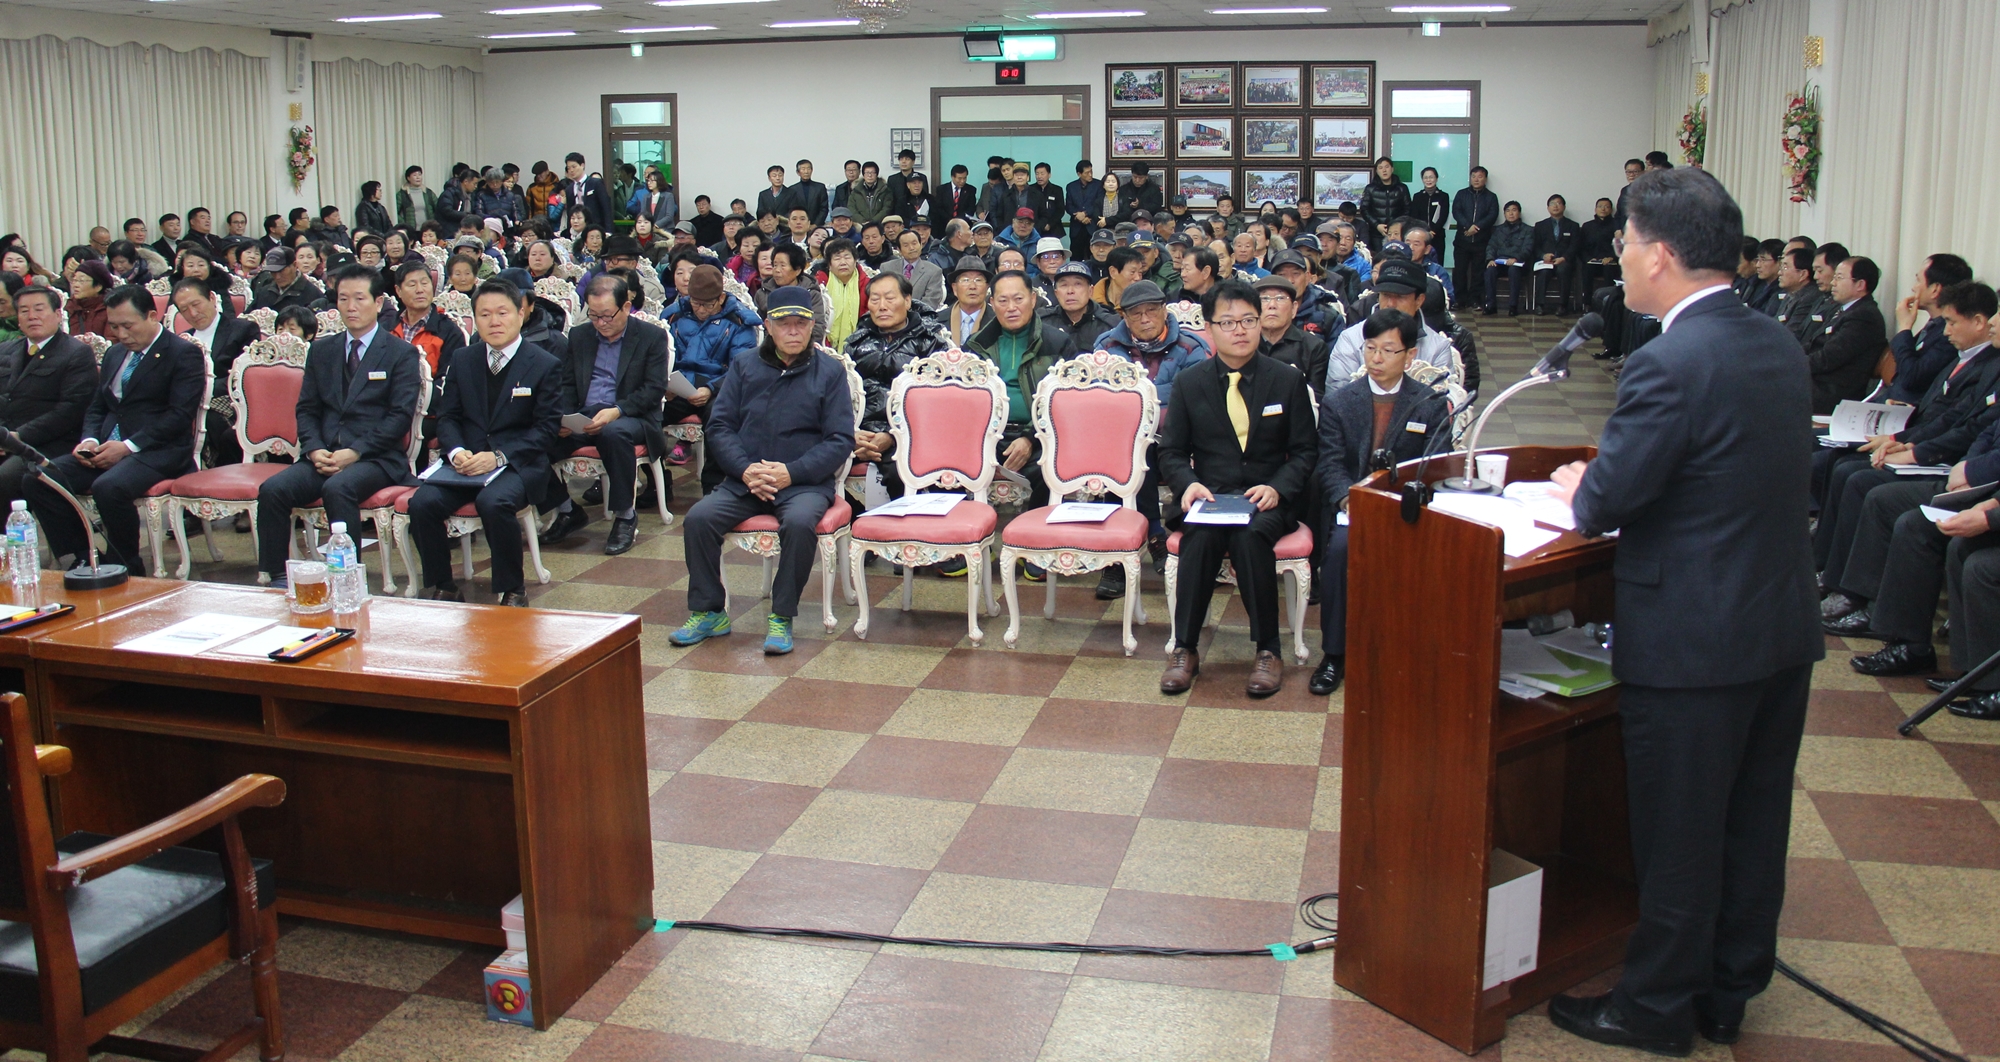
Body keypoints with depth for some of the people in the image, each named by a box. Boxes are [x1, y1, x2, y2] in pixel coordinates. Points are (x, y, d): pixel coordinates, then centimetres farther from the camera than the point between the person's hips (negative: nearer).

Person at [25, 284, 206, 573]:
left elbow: (180, 415, -12)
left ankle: (127, 568, -14)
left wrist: (129, 446, -18)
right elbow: (96, 408, 24)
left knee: (109, 487, -35)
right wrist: (90, 440, 1)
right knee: (37, 480, -13)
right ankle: (84, 559, -5)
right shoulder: (114, 354, 22)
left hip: (157, 451, -8)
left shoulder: (184, 354, -2)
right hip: (107, 449, 8)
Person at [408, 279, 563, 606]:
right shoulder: (462, 360, 13)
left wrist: (499, 457, -18)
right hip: (465, 461, 4)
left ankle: (512, 590, -14)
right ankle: (441, 589, -4)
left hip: (519, 465, -4)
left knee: (494, 502, -35)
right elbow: (447, 417, 12)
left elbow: (546, 429, -5)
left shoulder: (546, 365, 0)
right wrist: (456, 452, -11)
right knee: (422, 503, -23)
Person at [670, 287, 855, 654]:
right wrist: (745, 470, -12)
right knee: (698, 518, -21)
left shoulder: (830, 372, 5)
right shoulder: (744, 368, 13)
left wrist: (791, 473, -15)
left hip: (806, 482, -3)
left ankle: (782, 618, -18)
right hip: (744, 479, 3)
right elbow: (719, 427, 7)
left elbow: (840, 440, -2)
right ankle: (708, 612, -4)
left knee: (800, 522, -34)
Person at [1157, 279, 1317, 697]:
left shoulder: (1288, 380, 5)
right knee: (1201, 535, -33)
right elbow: (1171, 452, 8)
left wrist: (1278, 489, -14)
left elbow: (1305, 451, 5)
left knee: (1250, 534, -34)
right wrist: (1189, 484, -14)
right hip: (1209, 496, 1)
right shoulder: (1189, 384, 6)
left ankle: (1268, 650, -23)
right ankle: (1184, 649, -23)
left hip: (1269, 501, -1)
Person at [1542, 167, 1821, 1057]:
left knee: (1677, 835, 6)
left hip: (1692, 644, -8)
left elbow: (1604, 503, -20)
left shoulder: (1668, 365, -22)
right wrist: (1605, 483, 10)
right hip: (1785, 626, 8)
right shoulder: (1780, 347, 5)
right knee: (1754, 820, 18)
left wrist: (1578, 490, 4)